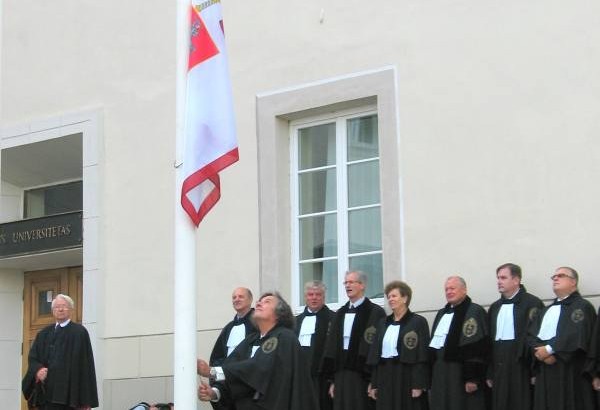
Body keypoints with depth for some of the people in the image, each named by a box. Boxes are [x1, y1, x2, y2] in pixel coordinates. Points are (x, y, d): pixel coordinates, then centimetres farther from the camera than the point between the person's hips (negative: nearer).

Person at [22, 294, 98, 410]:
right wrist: (38, 370, -12)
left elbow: (86, 364, -5)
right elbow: (33, 357, 14)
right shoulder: (44, 334, 18)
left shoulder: (80, 332, 0)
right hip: (45, 393, 5)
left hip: (67, 394, -5)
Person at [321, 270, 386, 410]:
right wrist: (332, 380, 11)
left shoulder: (375, 312, -5)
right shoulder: (340, 314, 15)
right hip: (341, 376, 6)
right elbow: (332, 346, 15)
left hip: (363, 377, -6)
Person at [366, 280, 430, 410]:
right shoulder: (383, 323, 15)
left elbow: (423, 355, -9)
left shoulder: (418, 322, -3)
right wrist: (374, 384, 11)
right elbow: (375, 354, 15)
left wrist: (419, 385, -15)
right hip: (385, 378, 5)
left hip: (407, 379, -5)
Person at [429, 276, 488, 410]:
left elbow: (478, 348, -15)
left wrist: (473, 378, -21)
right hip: (441, 375, 8)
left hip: (461, 376, -7)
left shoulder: (475, 312, -7)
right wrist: (431, 377, 16)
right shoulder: (442, 313, 18)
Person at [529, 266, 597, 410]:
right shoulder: (547, 310, 24)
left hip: (570, 372, -6)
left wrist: (549, 349, -14)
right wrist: (539, 351, -10)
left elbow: (576, 335, -16)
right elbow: (532, 335, 12)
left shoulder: (582, 307, 0)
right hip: (545, 373, 7)